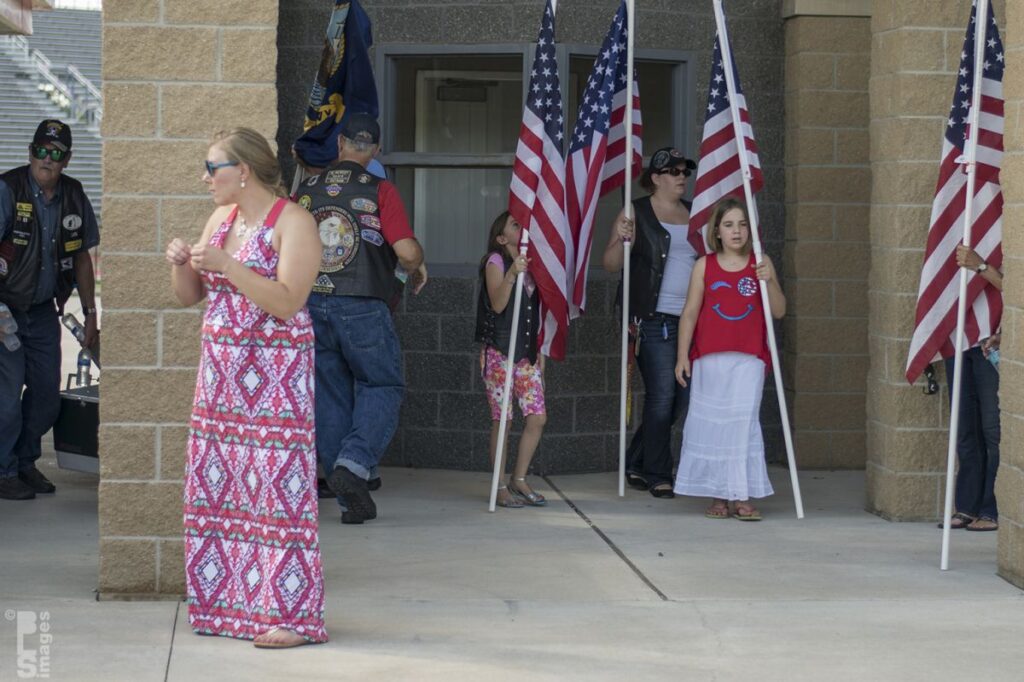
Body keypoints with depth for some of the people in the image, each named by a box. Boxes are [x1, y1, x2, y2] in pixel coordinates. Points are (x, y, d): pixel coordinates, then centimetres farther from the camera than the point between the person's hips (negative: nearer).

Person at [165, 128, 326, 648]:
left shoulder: (292, 222, -9)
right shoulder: (221, 218, 14)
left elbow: (288, 301, -19)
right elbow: (188, 296, 18)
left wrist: (226, 265, -24)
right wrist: (181, 262, -3)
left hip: (275, 373, -8)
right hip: (221, 368, 8)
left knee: (277, 486, -8)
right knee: (218, 484, 6)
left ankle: (294, 616, -5)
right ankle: (225, 603, 14)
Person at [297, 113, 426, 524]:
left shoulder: (306, 191, 7)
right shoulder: (379, 191, -5)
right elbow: (407, 251, -14)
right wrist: (417, 269, 8)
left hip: (312, 305, 4)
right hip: (362, 308, -4)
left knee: (331, 398, 10)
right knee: (382, 386, 12)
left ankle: (352, 500, 10)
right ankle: (354, 464, -11)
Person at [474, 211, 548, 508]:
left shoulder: (530, 265, 17)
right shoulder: (496, 261, -3)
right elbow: (497, 304, -16)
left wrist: (540, 353, 18)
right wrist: (511, 275, -30)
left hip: (526, 352, 6)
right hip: (499, 352, -6)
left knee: (537, 417, -2)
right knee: (501, 419, -5)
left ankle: (519, 480, 11)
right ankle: (501, 487, 2)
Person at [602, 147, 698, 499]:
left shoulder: (695, 214, 16)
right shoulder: (636, 213, 1)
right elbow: (610, 264, -1)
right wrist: (622, 240, -19)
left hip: (691, 320, 6)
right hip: (653, 319, -6)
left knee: (682, 396, 6)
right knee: (662, 395, -8)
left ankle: (635, 464, 21)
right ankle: (657, 476, 2)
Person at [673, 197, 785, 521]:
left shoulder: (760, 263, 5)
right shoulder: (704, 266, 3)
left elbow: (779, 311, 4)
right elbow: (690, 312, 5)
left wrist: (768, 281, -13)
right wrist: (682, 355, 2)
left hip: (749, 359, -1)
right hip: (710, 359, 1)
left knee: (744, 421, -8)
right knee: (710, 424, 3)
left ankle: (743, 497, -5)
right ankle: (718, 496, 12)